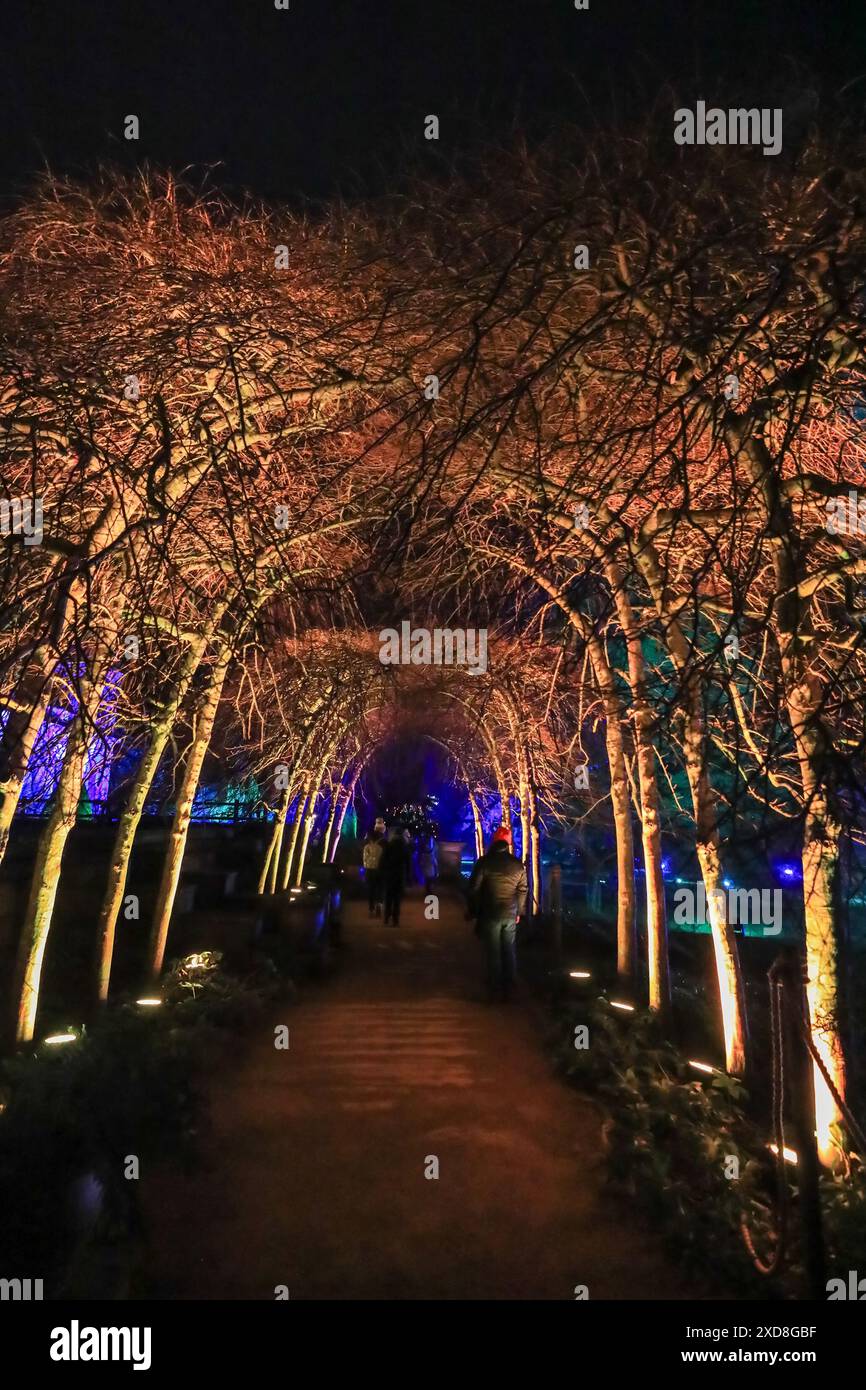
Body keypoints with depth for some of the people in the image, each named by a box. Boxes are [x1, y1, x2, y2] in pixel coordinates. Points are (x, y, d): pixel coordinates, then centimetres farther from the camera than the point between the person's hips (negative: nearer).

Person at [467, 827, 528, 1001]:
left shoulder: (484, 862, -8)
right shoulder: (518, 865, 2)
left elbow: (474, 889, -7)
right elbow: (523, 890, 8)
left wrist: (474, 911, 4)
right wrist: (518, 912, 18)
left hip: (490, 915, -3)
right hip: (510, 915, 3)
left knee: (493, 954, 4)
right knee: (509, 953, 12)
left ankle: (495, 991, 8)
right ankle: (508, 990, 17)